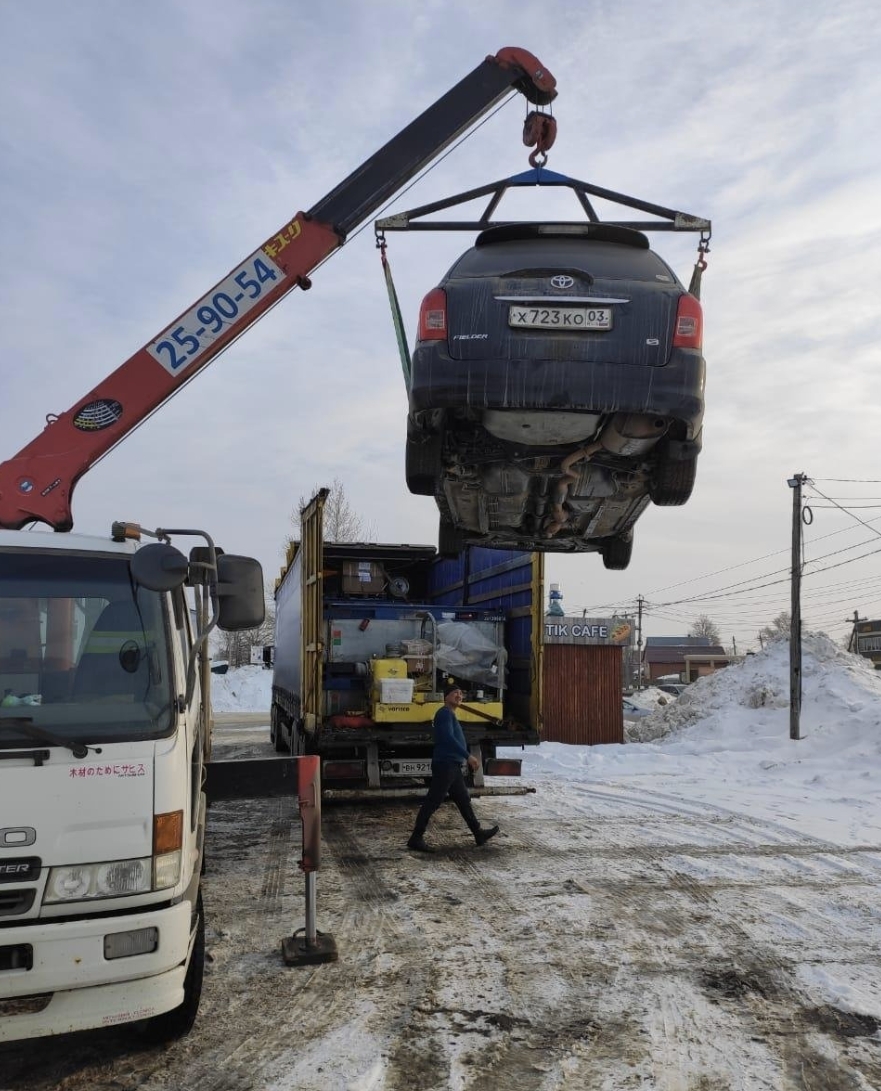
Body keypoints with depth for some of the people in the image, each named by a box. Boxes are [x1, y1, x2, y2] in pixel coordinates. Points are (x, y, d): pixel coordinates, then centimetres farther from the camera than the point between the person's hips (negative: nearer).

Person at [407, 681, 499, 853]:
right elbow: (448, 738, -22)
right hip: (445, 764, -10)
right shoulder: (444, 713, -10)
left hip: (452, 766, 10)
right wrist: (468, 756, -24)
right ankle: (416, 838, -7)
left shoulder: (451, 715, 20)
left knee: (463, 800, 16)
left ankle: (478, 833, 24)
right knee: (432, 802, -9)